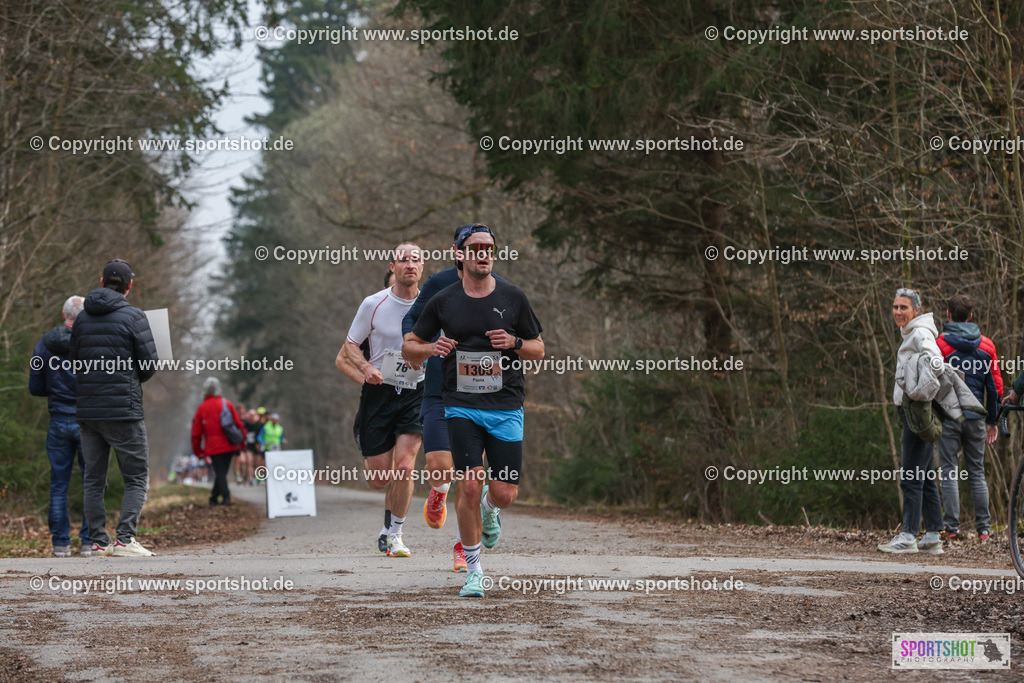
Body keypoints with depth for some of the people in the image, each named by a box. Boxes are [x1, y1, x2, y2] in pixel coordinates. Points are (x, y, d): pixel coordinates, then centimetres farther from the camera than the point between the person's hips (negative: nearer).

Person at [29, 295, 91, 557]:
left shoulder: (44, 344, 2)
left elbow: (35, 388, 6)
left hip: (59, 421, 3)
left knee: (59, 485, 8)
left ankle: (60, 543, 6)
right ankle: (89, 542, -1)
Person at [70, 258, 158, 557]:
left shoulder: (82, 319, 9)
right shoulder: (133, 317, -7)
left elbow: (74, 361, 16)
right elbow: (150, 366, -5)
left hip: (87, 410, 5)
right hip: (124, 411, -5)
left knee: (93, 479, 10)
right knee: (136, 479, 1)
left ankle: (98, 541, 6)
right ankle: (124, 538, -12)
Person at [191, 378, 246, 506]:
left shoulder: (201, 408, 2)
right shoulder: (226, 404, 1)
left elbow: (196, 432, 5)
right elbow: (238, 423, 1)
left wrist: (197, 451, 14)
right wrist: (241, 441, 11)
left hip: (213, 447, -1)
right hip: (229, 446, 1)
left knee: (220, 472, -1)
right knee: (222, 472, 11)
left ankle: (226, 497, -14)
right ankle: (214, 497, 15)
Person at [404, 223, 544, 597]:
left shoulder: (513, 297, 4)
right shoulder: (443, 301, 4)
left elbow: (539, 350, 11)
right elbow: (409, 347, 11)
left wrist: (514, 342, -10)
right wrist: (430, 348, -11)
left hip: (506, 407, 1)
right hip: (462, 407, -1)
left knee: (504, 493, -4)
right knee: (469, 485, -12)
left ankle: (489, 509, 35)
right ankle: (474, 570, 1)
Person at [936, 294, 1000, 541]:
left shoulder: (940, 344, -6)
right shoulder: (986, 345, 6)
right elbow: (995, 385, 8)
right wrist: (993, 420, 15)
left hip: (949, 417, -3)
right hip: (976, 418, 3)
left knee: (949, 472, 1)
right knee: (977, 472, 10)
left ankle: (951, 527, -3)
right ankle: (983, 528, 8)